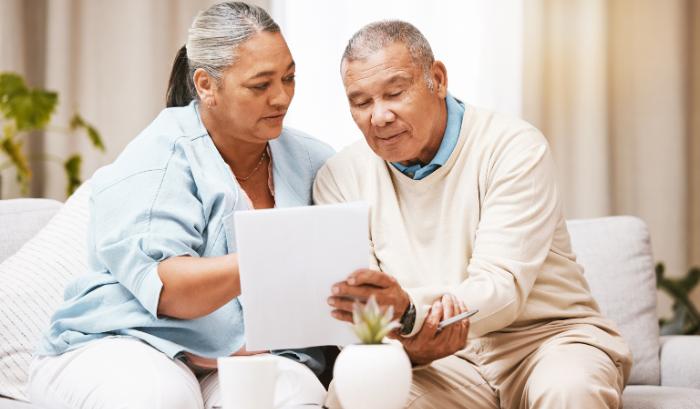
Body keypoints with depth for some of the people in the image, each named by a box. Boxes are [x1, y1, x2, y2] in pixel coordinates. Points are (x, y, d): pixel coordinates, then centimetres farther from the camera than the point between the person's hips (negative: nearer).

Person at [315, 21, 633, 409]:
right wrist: (401, 338, -30)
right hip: (439, 357, 2)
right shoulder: (339, 179, 1)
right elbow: (348, 315, -5)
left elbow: (502, 290, -20)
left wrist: (407, 311, -40)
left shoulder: (513, 147, -10)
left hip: (544, 335, -1)